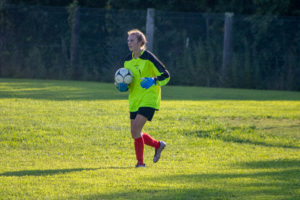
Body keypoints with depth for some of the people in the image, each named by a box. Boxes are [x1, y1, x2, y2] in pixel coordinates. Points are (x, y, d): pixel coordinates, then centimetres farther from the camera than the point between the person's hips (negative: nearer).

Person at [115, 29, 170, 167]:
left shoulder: (148, 58, -10)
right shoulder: (128, 61, 9)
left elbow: (165, 75, -7)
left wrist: (154, 81, -26)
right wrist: (122, 86, -2)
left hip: (149, 99, -7)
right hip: (134, 100, 7)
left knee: (136, 129, -19)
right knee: (135, 134, 6)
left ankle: (140, 162, -8)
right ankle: (158, 145, 31)